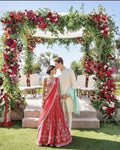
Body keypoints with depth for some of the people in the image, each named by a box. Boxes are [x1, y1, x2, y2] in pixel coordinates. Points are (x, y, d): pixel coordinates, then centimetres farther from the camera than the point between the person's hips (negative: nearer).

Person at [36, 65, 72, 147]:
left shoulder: (56, 79, 9)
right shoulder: (45, 79, -2)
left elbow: (58, 90, 10)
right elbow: (43, 90, -3)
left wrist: (60, 100, 5)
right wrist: (43, 101, -8)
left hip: (56, 100, 4)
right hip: (48, 100, -4)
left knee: (57, 117, 6)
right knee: (47, 118, 2)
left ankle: (57, 137, 21)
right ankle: (44, 137, 16)